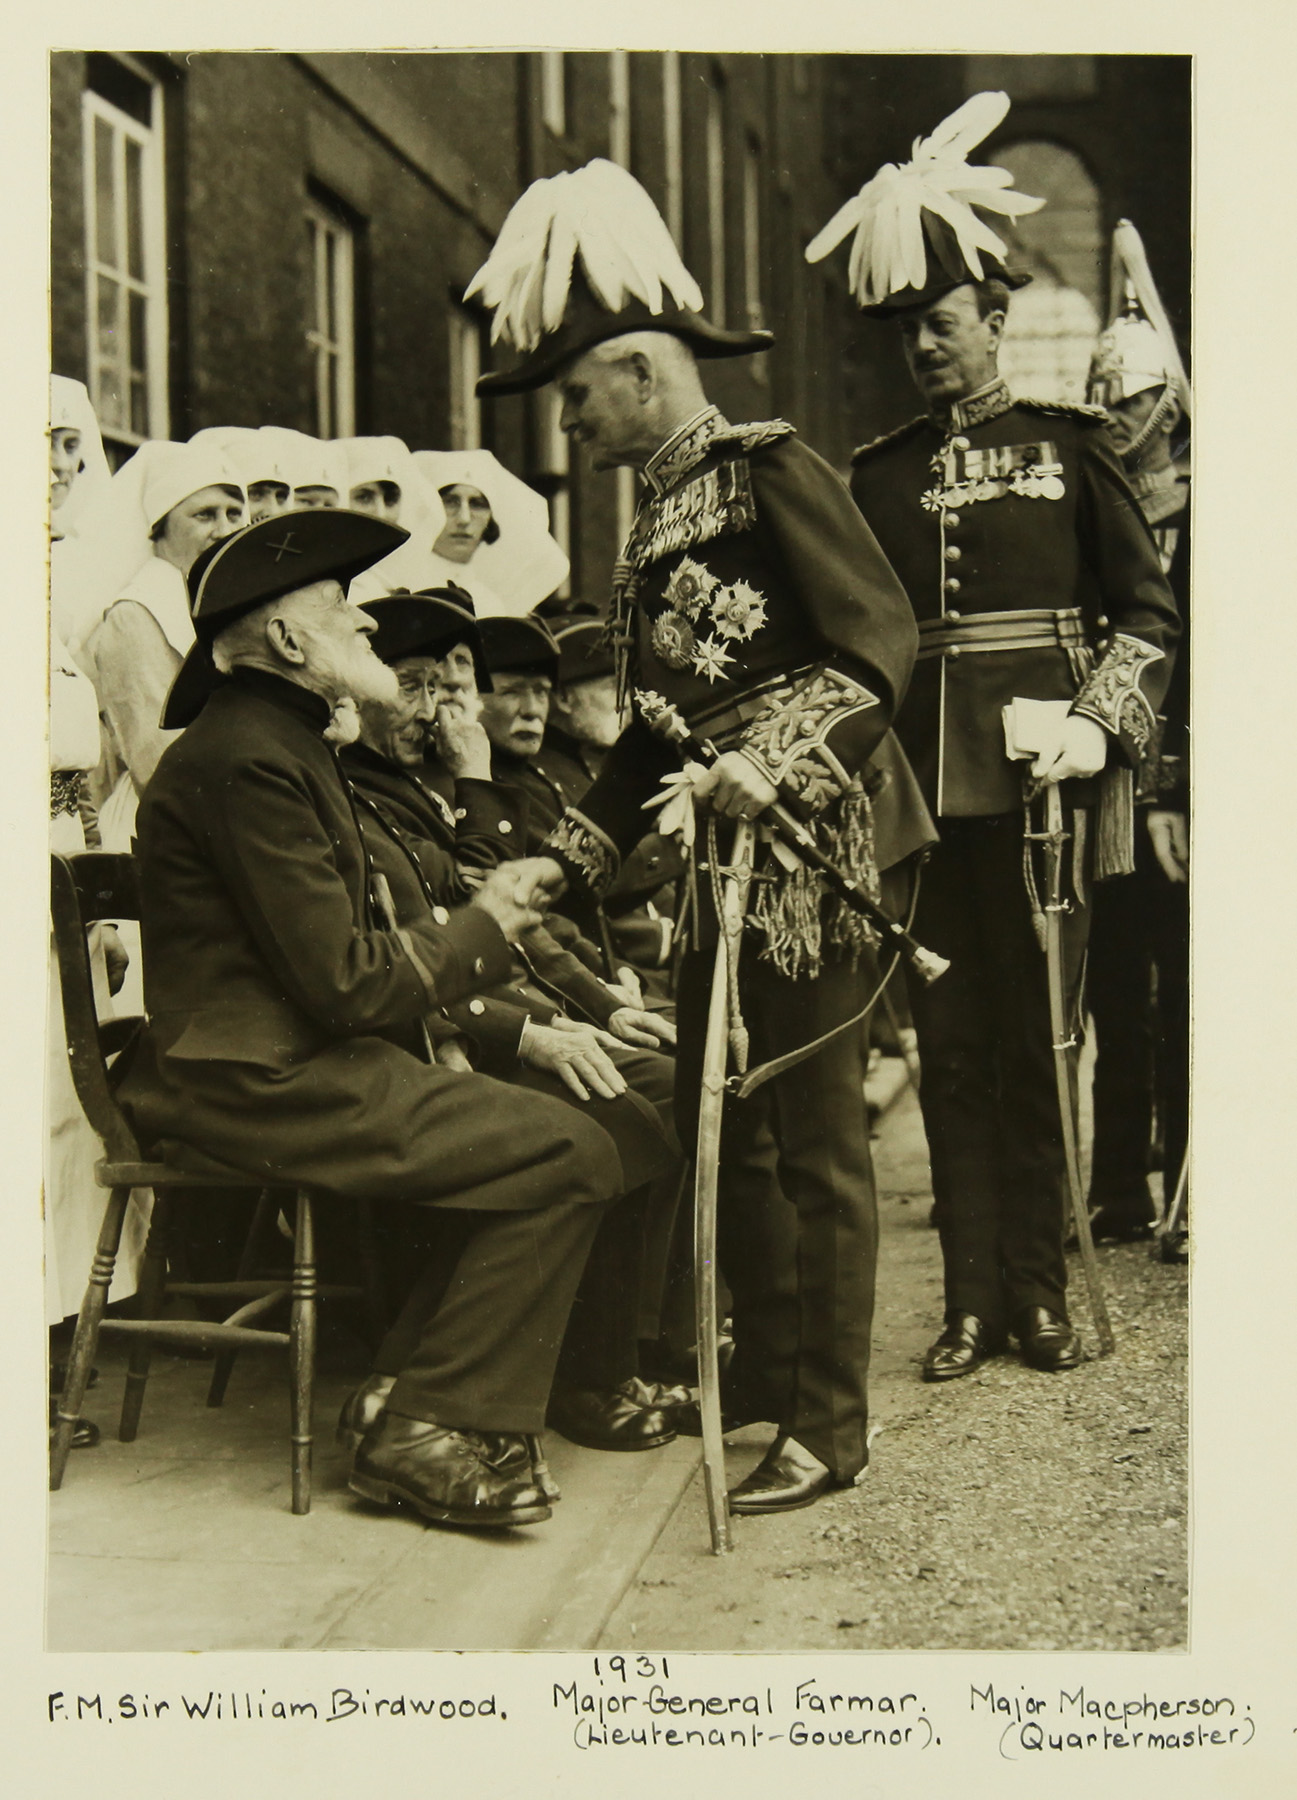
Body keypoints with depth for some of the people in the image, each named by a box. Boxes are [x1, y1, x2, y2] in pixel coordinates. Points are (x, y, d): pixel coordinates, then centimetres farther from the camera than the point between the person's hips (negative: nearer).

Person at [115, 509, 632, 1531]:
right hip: (257, 1083, -11)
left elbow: (347, 950, 18)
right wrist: (481, 931, -3)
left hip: (290, 1059, 11)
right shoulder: (247, 759, -16)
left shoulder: (279, 740, 19)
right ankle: (435, 1434, -10)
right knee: (570, 1159, -16)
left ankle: (413, 1389, 8)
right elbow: (345, 984, -20)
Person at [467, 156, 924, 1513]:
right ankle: (765, 1369, 30)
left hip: (801, 857, -9)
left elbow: (879, 643, -16)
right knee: (713, 1128, 15)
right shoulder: (653, 521, 17)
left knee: (815, 1138, -2)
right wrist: (563, 865, 14)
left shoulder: (770, 472, -9)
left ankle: (826, 1426, 6)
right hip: (712, 865, 9)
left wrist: (776, 761, -27)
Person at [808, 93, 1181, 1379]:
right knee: (951, 1044, 4)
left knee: (1038, 1038, 2)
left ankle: (1038, 1290, 13)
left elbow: (1147, 611, 5)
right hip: (923, 788, 2)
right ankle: (971, 1300, 12)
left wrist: (1100, 723, -10)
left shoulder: (1070, 446, 7)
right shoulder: (877, 475, 13)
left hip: (1037, 784, -2)